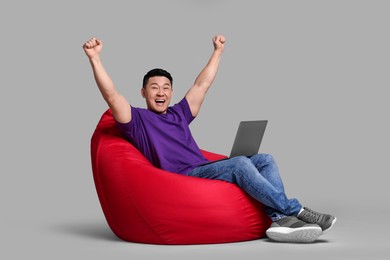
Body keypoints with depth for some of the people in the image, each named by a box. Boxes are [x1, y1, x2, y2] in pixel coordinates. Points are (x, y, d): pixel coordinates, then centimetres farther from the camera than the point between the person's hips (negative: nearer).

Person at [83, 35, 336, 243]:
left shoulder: (179, 114, 28)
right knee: (240, 163, -29)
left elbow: (202, 84, 32)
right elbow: (111, 95, -6)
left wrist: (218, 51, 35)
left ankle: (279, 219, -28)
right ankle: (296, 211, -24)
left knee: (265, 159, -8)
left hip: (207, 171, 8)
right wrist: (95, 58, -15)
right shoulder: (137, 119, 9)